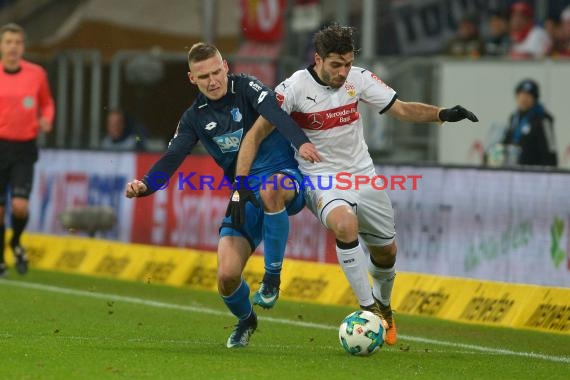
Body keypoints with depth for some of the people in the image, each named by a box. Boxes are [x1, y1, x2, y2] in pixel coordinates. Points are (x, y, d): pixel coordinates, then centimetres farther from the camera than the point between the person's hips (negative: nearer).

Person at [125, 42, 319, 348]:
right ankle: (245, 320, 24)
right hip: (245, 194, 4)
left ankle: (272, 277, -25)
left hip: (286, 177, -4)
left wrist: (301, 141, -46)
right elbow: (171, 159, -3)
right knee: (227, 277, -13)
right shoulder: (195, 118, 7)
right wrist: (145, 185, -25)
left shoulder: (246, 88, -5)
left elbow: (275, 112, -25)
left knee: (271, 190, -44)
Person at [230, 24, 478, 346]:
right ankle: (368, 307, -23)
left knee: (386, 251, 12)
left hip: (363, 174, 5)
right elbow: (256, 135, -15)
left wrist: (443, 114, -19)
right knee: (345, 224, -35)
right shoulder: (295, 88, -18)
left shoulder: (358, 79, -7)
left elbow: (402, 109, -2)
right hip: (321, 179, -5)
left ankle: (383, 304, 45)